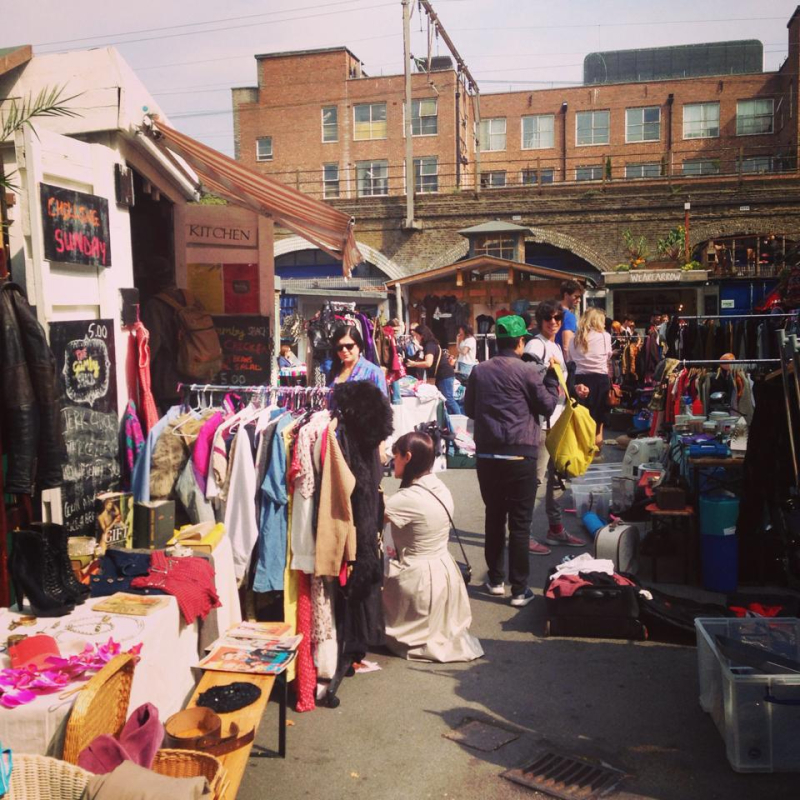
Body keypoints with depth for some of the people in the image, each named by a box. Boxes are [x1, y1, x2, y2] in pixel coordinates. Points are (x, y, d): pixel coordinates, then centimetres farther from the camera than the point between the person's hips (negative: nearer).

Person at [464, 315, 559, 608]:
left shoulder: (479, 370, 5)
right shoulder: (527, 371, -8)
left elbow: (469, 409, 13)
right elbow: (548, 406, 1)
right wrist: (552, 376, 11)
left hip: (487, 454, 4)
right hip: (520, 455, -4)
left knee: (494, 517, 16)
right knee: (519, 523, 2)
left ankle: (495, 579, 25)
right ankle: (519, 590, 5)